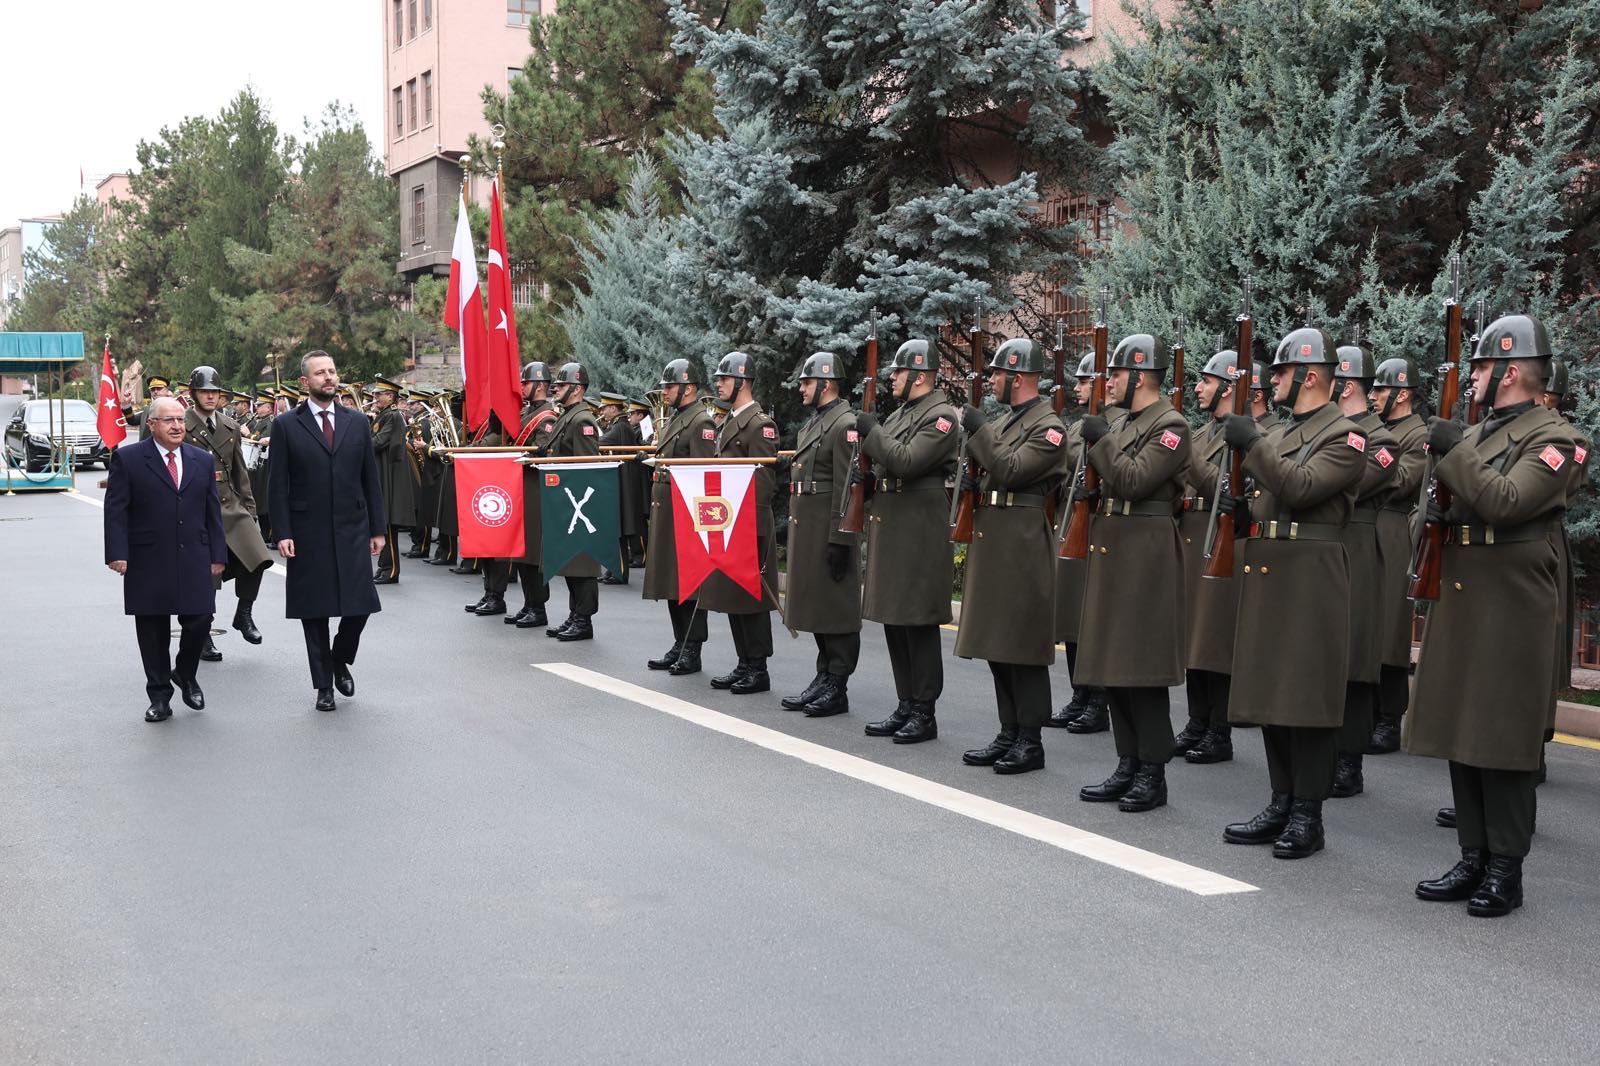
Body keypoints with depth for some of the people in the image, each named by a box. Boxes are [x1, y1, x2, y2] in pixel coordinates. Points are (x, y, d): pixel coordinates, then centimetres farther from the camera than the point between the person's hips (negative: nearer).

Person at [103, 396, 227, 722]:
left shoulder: (202, 460, 10)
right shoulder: (128, 459, -1)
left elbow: (213, 510, 12)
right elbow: (115, 510, -4)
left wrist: (217, 555, 8)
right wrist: (118, 554, -12)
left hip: (194, 561, 3)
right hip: (148, 564, -2)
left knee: (199, 621, -3)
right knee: (153, 631, 5)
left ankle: (186, 674, 25)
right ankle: (159, 696, 18)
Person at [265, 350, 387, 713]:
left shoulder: (358, 422, 8)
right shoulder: (286, 426, 0)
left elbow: (370, 479, 9)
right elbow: (277, 485, -1)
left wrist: (378, 528, 6)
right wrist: (282, 533, -8)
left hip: (352, 532, 2)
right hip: (308, 536, -2)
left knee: (360, 607, -2)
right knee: (314, 612, 4)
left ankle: (340, 660, 25)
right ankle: (323, 684, 16)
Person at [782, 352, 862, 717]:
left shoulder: (845, 425, -14)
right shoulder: (814, 422, 17)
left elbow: (847, 486, -19)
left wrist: (840, 541, -22)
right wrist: (796, 531, 20)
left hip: (830, 531, -10)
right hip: (807, 529, 10)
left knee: (837, 611, -3)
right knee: (817, 607, 15)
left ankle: (837, 690, 2)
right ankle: (824, 679, 24)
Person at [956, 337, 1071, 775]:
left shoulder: (1048, 426, -10)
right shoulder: (1004, 421, 17)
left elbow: (1012, 469, -21)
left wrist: (978, 429, -17)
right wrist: (970, 481, 4)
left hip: (1021, 543, -9)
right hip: (991, 539, 9)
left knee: (1023, 643, -5)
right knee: (995, 641, 11)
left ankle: (1030, 742, 1)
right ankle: (1008, 734, 18)